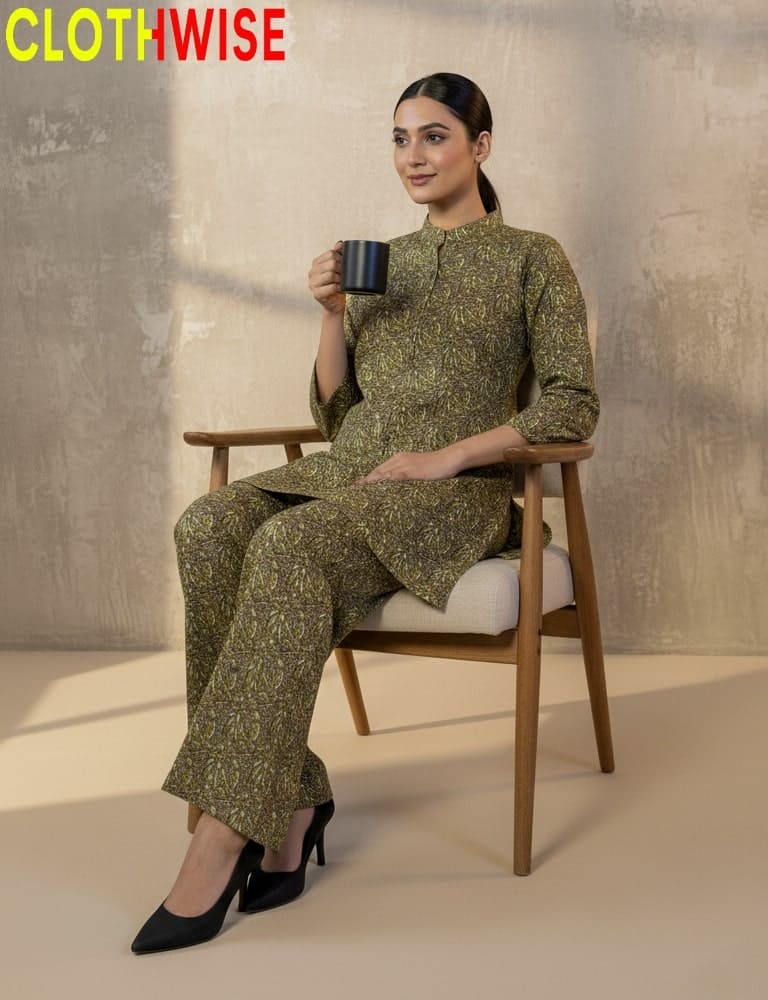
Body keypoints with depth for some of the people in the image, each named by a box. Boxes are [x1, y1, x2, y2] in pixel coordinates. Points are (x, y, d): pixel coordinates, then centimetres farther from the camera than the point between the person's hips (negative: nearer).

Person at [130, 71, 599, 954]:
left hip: (456, 489, -5)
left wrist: (447, 456, -13)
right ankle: (289, 797, -25)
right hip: (345, 470, 5)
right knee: (209, 527, -28)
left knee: (291, 544, -36)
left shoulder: (532, 260, 7)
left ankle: (224, 834, -34)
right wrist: (332, 311, 2)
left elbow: (573, 406, -2)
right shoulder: (384, 261, 21)